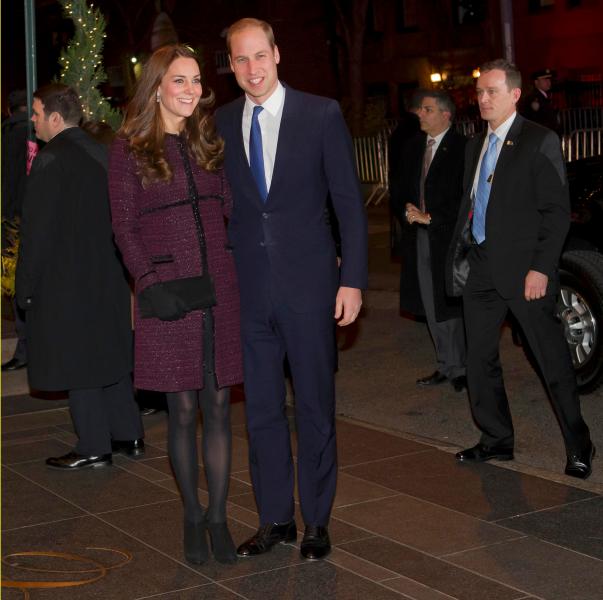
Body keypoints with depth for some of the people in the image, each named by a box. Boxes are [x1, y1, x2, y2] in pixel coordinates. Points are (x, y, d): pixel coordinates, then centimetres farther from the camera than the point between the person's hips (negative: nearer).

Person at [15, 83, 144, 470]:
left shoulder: (50, 161, -16)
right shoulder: (102, 154, 6)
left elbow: (37, 230, -16)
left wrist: (26, 287, -9)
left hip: (65, 282, -7)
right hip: (109, 278, 8)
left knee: (77, 366, 1)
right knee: (111, 355, 16)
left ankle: (94, 448, 7)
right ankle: (129, 436, 24)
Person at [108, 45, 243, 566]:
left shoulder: (208, 143, 12)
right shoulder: (129, 149, 0)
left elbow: (232, 206, 14)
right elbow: (124, 228, -2)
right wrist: (149, 282, -14)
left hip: (219, 288, 3)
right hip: (168, 295, -3)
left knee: (219, 405, 4)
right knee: (183, 409, 4)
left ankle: (218, 517, 14)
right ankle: (193, 517, 20)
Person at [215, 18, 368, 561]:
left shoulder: (322, 114, -3)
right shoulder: (220, 123, 6)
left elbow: (349, 201, -3)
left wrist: (353, 279, -8)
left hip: (308, 283, -3)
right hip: (248, 287, 3)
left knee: (315, 406, 6)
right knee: (261, 408, 10)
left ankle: (317, 521, 19)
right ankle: (275, 518, 24)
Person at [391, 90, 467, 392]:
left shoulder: (461, 149, -10)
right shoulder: (412, 146, 11)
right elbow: (398, 189, 17)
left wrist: (430, 217, -14)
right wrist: (406, 211, -3)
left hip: (449, 238, -7)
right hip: (419, 236, 7)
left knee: (455, 307, -3)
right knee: (432, 309, 12)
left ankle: (462, 368, 8)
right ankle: (447, 366, 22)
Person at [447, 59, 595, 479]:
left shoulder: (540, 142, -7)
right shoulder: (476, 147, 14)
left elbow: (557, 211, -11)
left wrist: (541, 268, -17)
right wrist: (461, 251, 8)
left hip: (524, 269, -7)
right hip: (480, 267, 7)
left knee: (553, 360, 0)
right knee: (480, 359, 11)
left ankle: (579, 446, 11)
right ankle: (497, 440, 23)